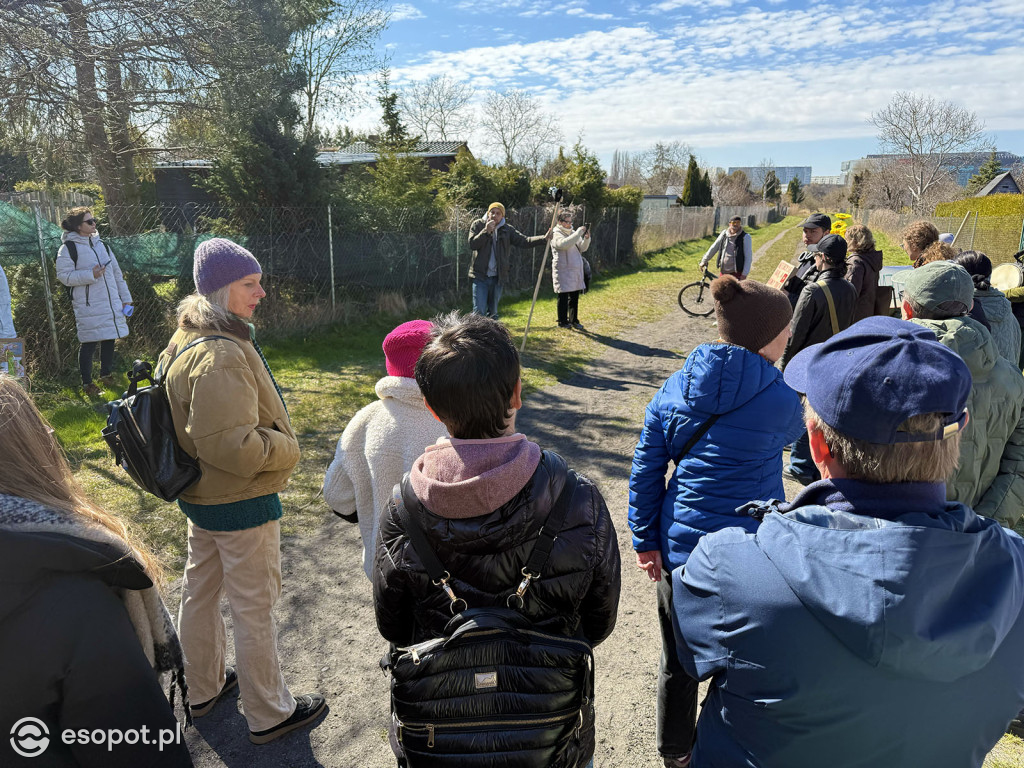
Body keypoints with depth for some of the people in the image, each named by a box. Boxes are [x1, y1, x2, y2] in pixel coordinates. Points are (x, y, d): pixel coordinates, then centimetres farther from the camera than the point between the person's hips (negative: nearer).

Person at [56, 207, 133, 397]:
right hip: (88, 307, -6)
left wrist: (125, 299, 13)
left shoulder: (100, 244, 14)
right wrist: (90, 275, -20)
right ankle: (87, 384, 9)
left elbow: (116, 272, 15)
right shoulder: (68, 248, -5)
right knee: (89, 344, -2)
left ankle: (106, 374, 31)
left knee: (109, 340, 13)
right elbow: (64, 275, -10)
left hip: (111, 304, 6)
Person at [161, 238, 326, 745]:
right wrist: (285, 449, -17)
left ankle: (204, 688, 46)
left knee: (201, 592, 23)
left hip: (201, 495, 10)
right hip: (242, 502, -10)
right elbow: (231, 444, -32)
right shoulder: (220, 357, -29)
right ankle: (269, 714, 25)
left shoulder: (186, 342, 5)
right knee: (255, 608, 6)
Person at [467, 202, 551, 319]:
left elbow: (524, 241, -2)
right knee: (479, 312, -7)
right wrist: (486, 231, -20)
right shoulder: (478, 225, 1)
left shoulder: (507, 229, 6)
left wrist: (544, 238, -16)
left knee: (493, 312, 13)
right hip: (480, 276, -3)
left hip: (498, 278, 3)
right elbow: (472, 244, -10)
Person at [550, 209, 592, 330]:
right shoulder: (556, 234, -6)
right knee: (563, 297, -1)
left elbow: (582, 248, 11)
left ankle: (574, 320, 19)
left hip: (576, 270, 7)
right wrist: (579, 232, -25)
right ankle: (562, 321, 8)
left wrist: (586, 238, -8)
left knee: (574, 297, 10)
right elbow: (564, 244, -26)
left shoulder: (573, 233, 16)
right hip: (563, 271, -7)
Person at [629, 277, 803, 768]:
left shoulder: (675, 388, -5)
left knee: (678, 660, 22)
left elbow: (646, 468, -2)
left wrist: (646, 539, 5)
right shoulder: (781, 399, -14)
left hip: (679, 547, 4)